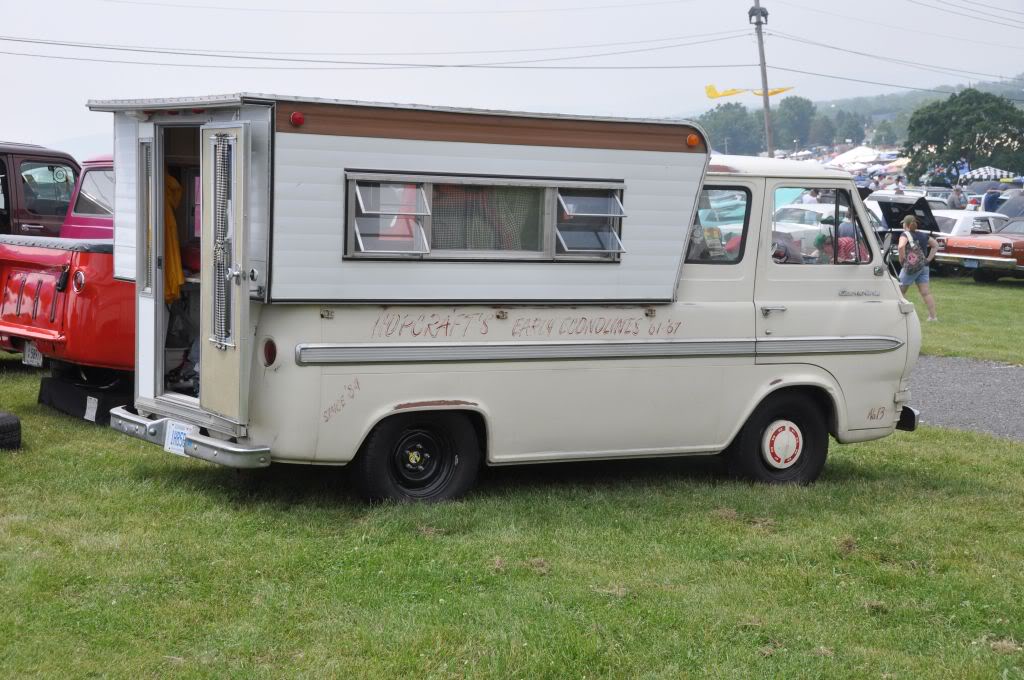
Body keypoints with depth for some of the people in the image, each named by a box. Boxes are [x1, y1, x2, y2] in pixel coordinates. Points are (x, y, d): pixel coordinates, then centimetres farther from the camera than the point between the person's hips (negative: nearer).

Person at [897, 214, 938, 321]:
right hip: (924, 267, 6)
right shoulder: (923, 235, 11)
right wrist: (929, 259, 13)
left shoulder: (905, 235, -8)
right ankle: (933, 316, -2)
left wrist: (901, 260, -16)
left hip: (910, 267, -6)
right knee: (926, 292, 3)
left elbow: (901, 246, -28)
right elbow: (935, 245, 19)